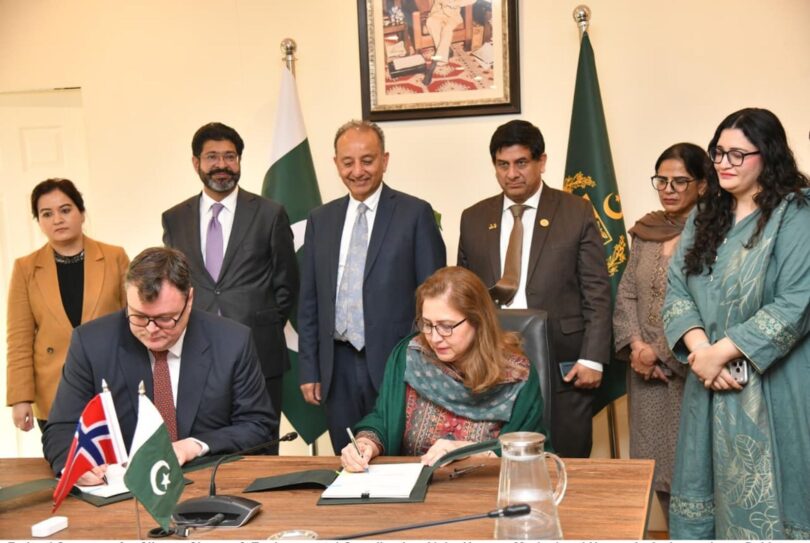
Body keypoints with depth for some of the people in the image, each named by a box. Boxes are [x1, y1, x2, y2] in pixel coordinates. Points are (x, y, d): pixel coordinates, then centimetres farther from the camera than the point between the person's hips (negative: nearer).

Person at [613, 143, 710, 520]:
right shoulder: (646, 231, 11)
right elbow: (626, 294, 11)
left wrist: (661, 352, -13)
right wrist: (635, 344, -4)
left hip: (688, 371, -6)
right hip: (646, 373, 6)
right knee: (657, 462, 12)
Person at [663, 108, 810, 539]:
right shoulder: (704, 216, 12)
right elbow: (677, 290, 6)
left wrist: (722, 352, -17)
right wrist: (700, 349, -12)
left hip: (770, 387, -6)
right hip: (709, 382, 6)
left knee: (764, 502, 0)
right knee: (705, 494, 11)